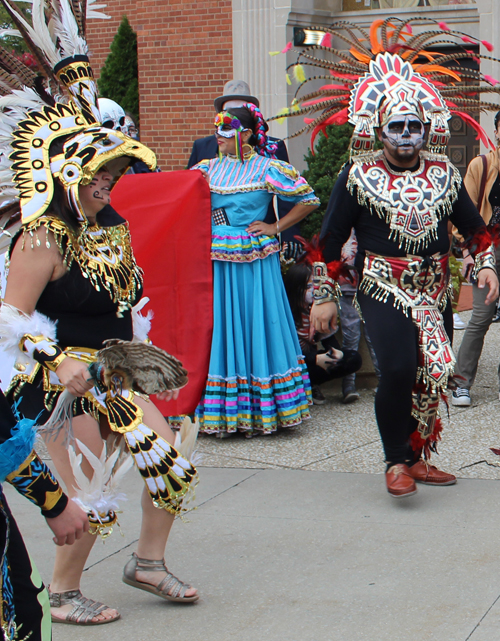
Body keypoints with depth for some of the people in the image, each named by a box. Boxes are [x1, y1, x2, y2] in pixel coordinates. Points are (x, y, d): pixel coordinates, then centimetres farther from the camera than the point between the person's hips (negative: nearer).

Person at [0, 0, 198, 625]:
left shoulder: (112, 227, 7)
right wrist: (57, 363, -22)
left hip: (111, 375, 8)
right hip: (63, 383, -8)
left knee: (171, 462, 6)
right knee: (90, 495, -3)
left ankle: (148, 562, 25)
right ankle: (63, 594, 17)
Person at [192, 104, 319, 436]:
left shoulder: (268, 169, -2)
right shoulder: (208, 168, 12)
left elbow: (309, 200, 2)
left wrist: (275, 228, -3)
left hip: (254, 263, -4)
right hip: (215, 263, 4)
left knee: (255, 330, -1)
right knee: (219, 331, 5)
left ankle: (257, 412, 7)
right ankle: (223, 412, 12)